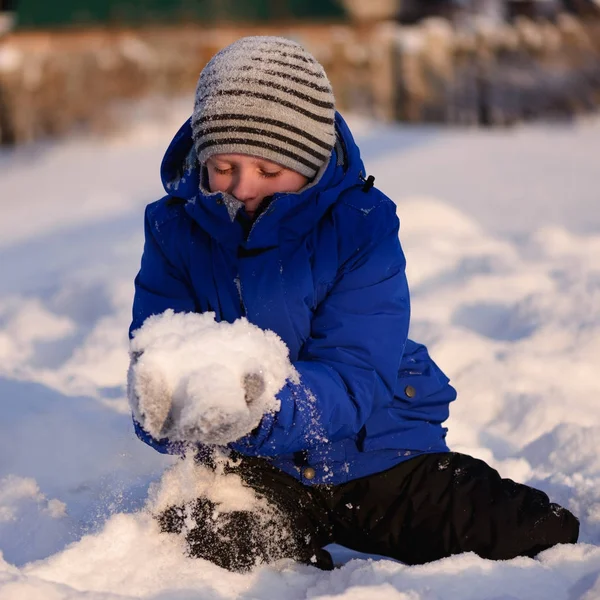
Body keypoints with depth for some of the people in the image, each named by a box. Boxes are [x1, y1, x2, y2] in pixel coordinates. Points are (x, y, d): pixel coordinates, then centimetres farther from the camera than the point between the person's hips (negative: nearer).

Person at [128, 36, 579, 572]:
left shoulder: (362, 226, -13)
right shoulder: (176, 229, -5)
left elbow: (355, 379, -22)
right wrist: (171, 401, -38)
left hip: (372, 448, -1)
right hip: (254, 465, 1)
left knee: (548, 542, -17)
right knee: (191, 539, -33)